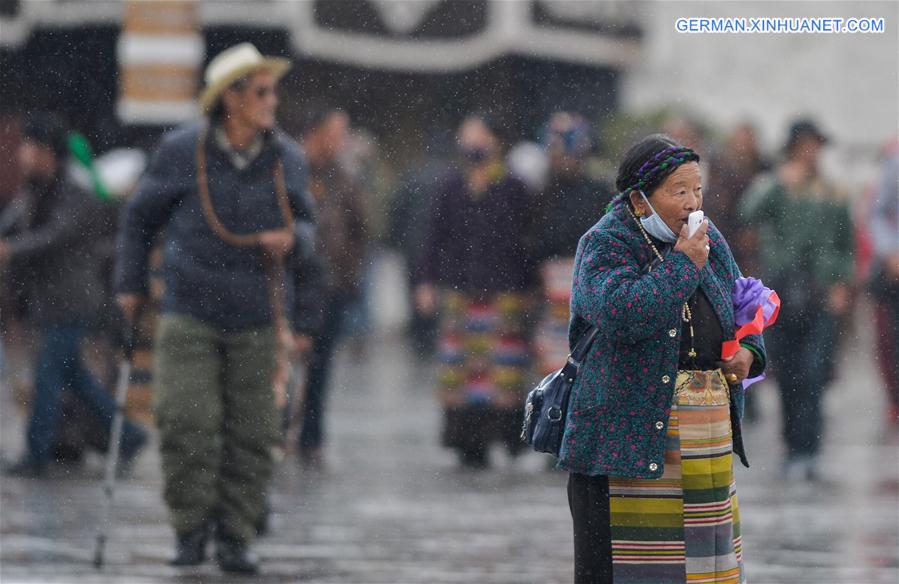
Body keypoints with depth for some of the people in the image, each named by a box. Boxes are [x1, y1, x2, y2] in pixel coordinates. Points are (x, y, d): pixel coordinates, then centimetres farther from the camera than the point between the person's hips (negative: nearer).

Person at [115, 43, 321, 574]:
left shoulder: (286, 158, 1)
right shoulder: (182, 151, -4)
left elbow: (307, 227, 11)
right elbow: (141, 217, 10)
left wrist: (292, 239, -13)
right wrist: (131, 283, 12)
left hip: (258, 320, 2)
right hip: (190, 314, -2)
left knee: (252, 432, 1)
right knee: (186, 421, -13)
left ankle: (236, 536, 12)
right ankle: (192, 530, 1)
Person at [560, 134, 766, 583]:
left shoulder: (709, 242, 12)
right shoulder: (604, 246, -8)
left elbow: (741, 306, 27)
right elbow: (621, 312, -26)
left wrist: (747, 351, 6)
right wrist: (682, 264, -17)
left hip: (709, 437, 6)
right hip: (627, 438, -6)